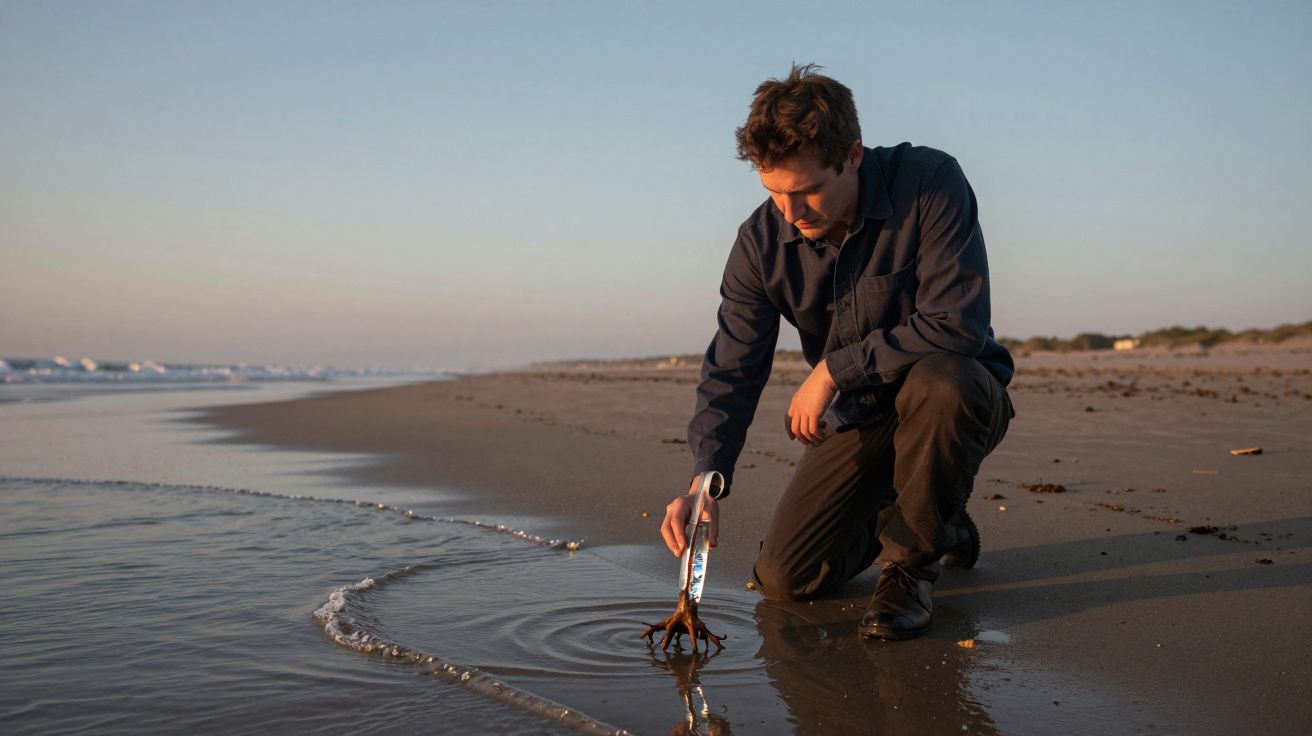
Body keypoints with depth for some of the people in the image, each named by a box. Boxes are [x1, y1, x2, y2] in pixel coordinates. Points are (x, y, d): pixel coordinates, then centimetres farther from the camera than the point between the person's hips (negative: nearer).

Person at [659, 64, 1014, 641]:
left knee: (937, 381, -41)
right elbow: (731, 374, -12)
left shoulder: (931, 182, -25)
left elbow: (957, 325, -31)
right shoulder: (761, 244, -11)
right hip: (857, 418, 4)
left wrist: (833, 368, -27)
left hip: (958, 395, -4)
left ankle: (911, 561, -14)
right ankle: (930, 519, 24)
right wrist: (705, 477, -29)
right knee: (786, 580, -4)